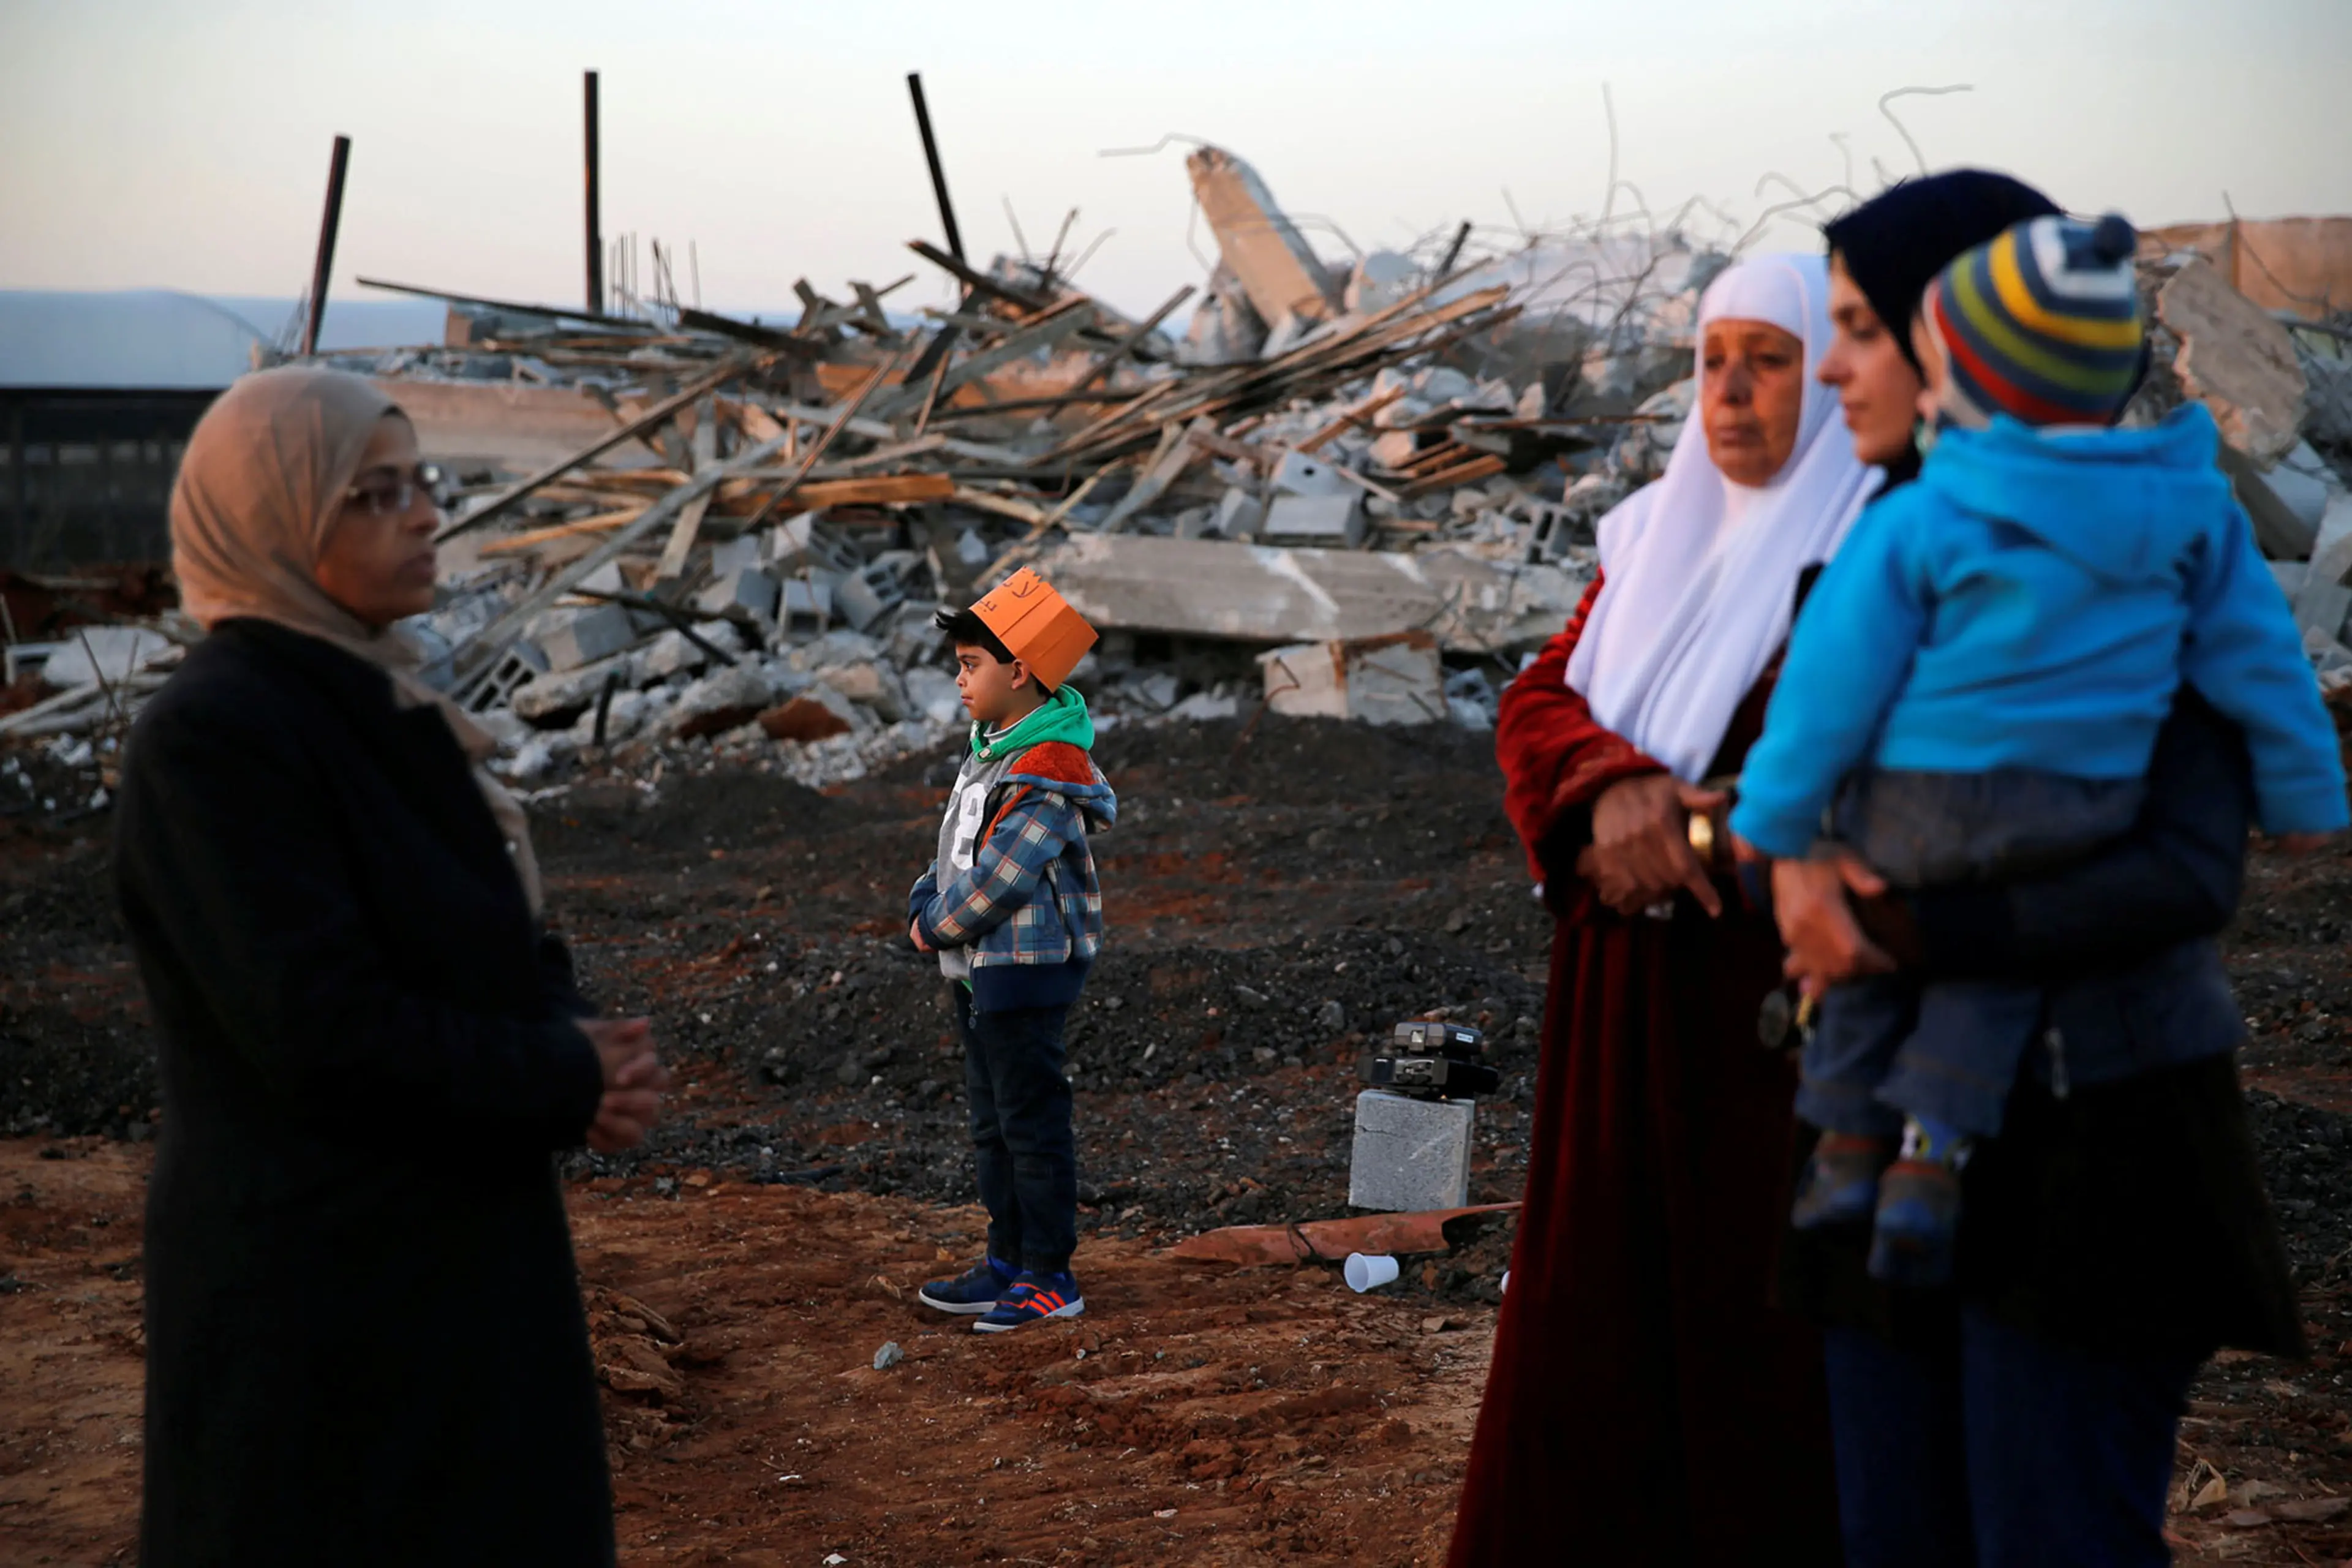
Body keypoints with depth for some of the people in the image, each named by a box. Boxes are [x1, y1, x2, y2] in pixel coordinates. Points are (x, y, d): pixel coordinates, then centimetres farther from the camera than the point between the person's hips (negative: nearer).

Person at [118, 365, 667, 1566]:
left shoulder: (374, 700, 9)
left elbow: (494, 939, 14)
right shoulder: (216, 736, -19)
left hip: (459, 1240, 9)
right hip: (318, 1277, -9)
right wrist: (569, 1082, -14)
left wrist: (580, 1042, -7)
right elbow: (324, 1030, -24)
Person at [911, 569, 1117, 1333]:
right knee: (993, 1125, 17)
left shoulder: (1046, 780, -22)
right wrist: (925, 906, -1)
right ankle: (1008, 1262, 28)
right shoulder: (994, 747, 10)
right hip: (978, 969, 10)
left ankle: (1049, 1279, 7)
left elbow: (997, 881, -23)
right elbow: (955, 846, 16)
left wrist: (937, 927, -9)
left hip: (1023, 971, -10)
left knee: (1032, 1123, -2)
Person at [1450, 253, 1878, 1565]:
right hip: (1626, 1008, 7)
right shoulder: (1661, 539, 15)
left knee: (1769, 1340, -2)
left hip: (1780, 1003, -6)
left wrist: (1676, 821, -16)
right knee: (1607, 1327, 9)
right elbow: (1540, 704, 6)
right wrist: (1618, 788, -15)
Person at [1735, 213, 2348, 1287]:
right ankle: (1933, 1160, 11)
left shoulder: (1916, 526, -15)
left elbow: (1835, 683, -10)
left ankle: (1849, 1144, 24)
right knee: (1998, 961, 22)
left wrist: (1769, 823, -1)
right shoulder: (2193, 513, -3)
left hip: (1918, 802, -2)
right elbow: (2258, 663, 6)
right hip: (2083, 820, 2)